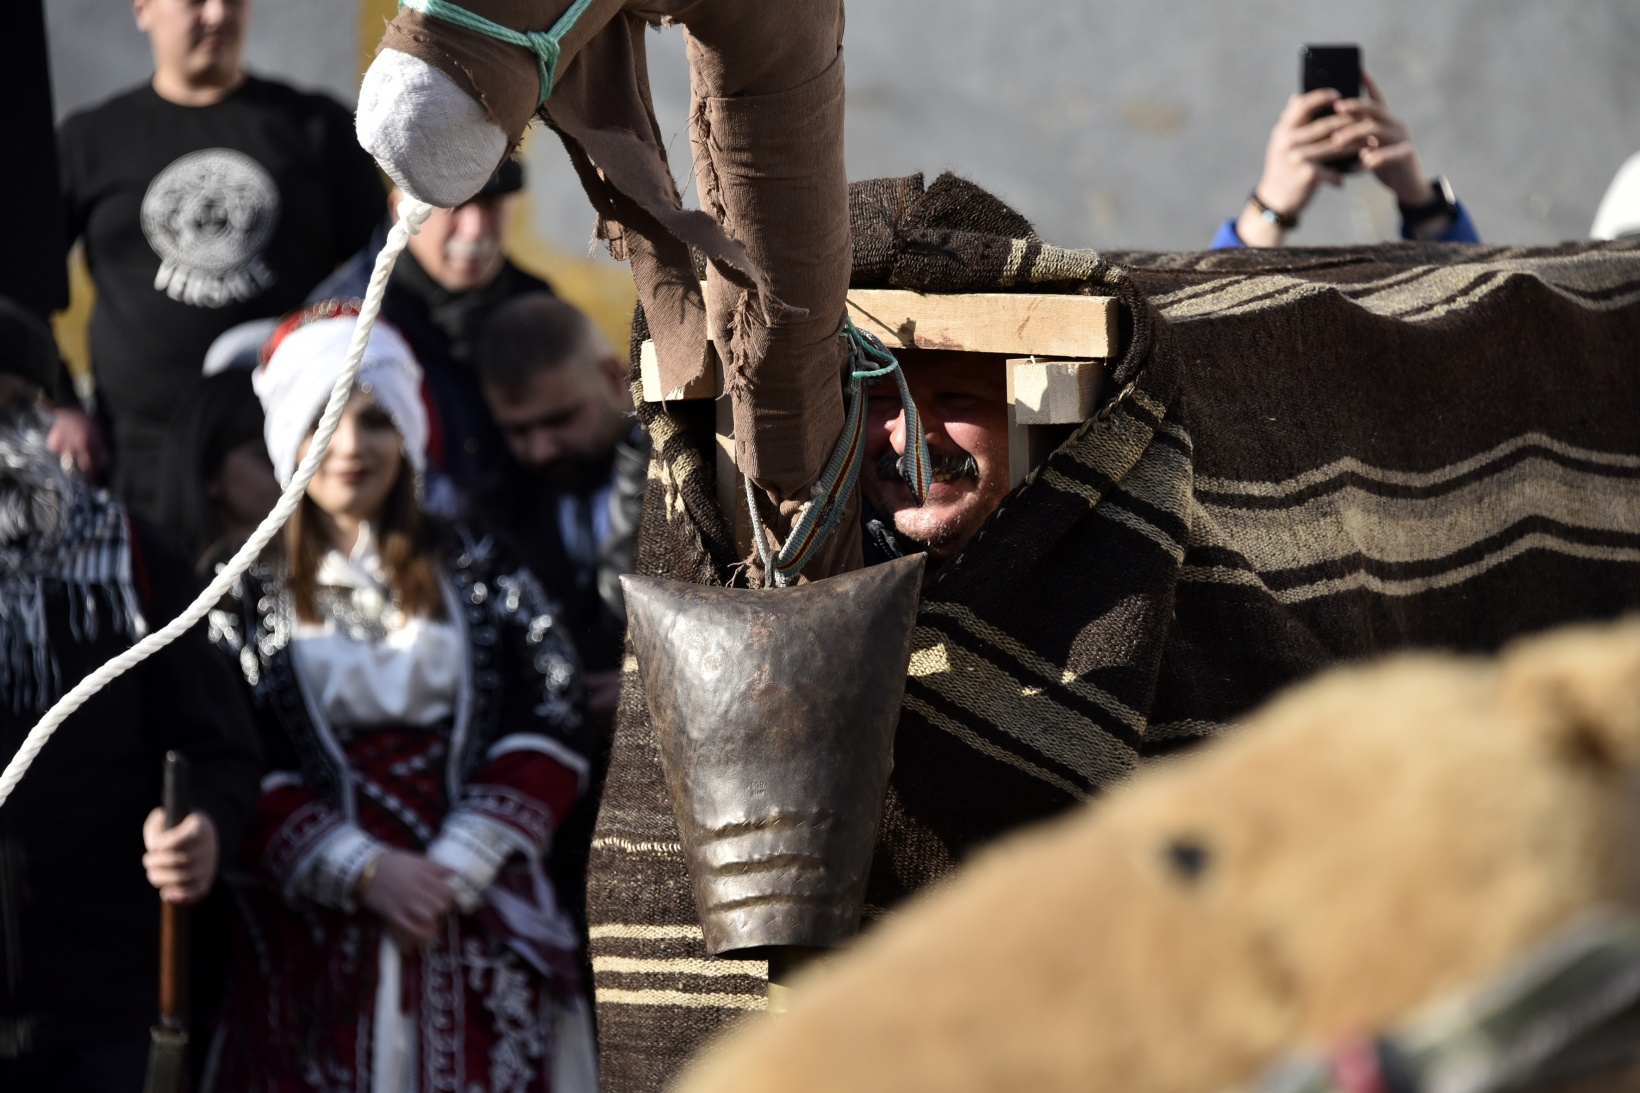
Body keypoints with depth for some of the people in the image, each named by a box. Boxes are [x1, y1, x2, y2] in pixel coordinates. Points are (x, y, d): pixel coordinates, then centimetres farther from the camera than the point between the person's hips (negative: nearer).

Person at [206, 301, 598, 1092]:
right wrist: (365, 870, -11)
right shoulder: (246, 595, 7)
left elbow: (552, 729, 3)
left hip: (482, 928, 1)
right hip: (316, 932, -1)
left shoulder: (477, 573, 11)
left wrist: (458, 865, -9)